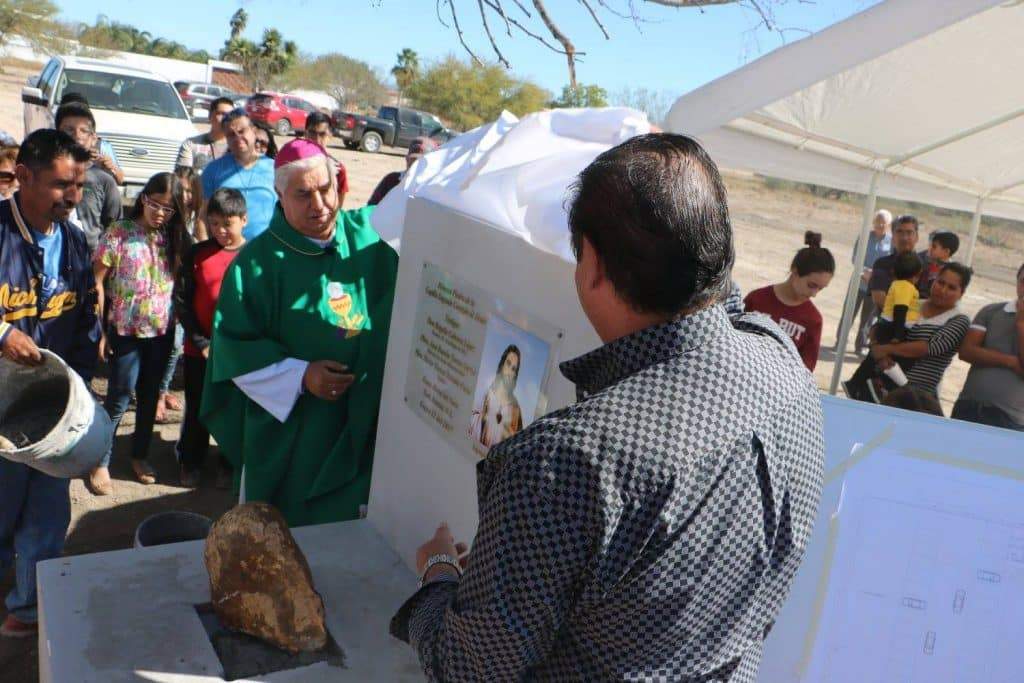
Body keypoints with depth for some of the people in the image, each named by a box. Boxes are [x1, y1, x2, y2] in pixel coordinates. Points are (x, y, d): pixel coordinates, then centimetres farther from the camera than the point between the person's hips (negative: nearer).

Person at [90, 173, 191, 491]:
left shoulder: (174, 238, 5)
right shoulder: (119, 232, -7)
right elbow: (96, 283, -7)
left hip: (162, 331, 4)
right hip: (125, 330, -4)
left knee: (150, 396, 15)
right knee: (119, 398, 3)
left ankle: (140, 455, 31)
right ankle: (100, 461, 17)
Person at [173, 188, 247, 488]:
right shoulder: (197, 254, -2)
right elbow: (181, 300, -1)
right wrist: (200, 341, -8)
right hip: (200, 349, 1)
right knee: (196, 409, 14)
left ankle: (229, 465, 28)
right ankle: (190, 462, 33)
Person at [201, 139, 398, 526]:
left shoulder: (370, 231, -1)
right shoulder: (259, 261, -9)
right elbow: (233, 343, -10)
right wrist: (300, 375, -19)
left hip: (364, 424, 3)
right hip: (287, 434, -2)